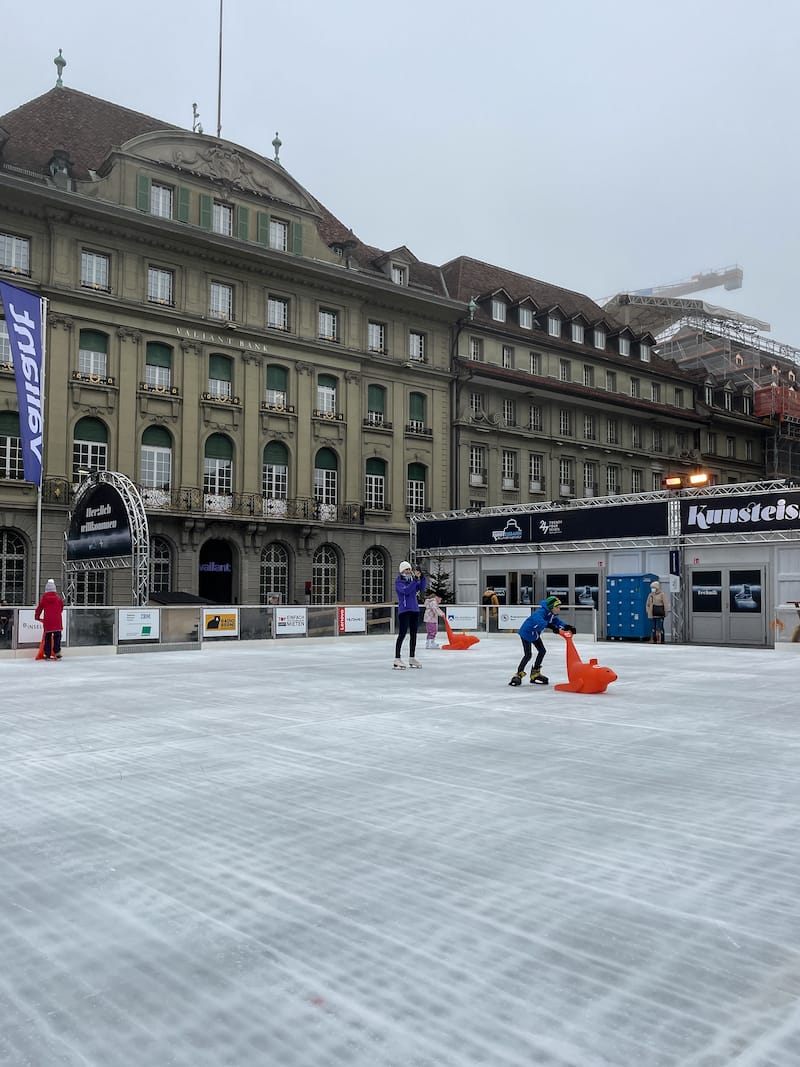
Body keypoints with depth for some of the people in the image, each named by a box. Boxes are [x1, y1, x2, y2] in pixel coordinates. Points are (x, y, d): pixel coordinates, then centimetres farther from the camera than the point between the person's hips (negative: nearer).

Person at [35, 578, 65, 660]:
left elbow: (39, 608, 9)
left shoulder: (44, 598, 2)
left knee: (47, 637, 7)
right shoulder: (58, 598, 3)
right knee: (57, 636, 5)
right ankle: (57, 652, -4)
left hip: (47, 621, 0)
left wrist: (37, 616, 27)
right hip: (57, 621, 0)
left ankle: (47, 654, 8)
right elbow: (61, 608, 15)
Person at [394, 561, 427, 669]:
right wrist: (415, 579, -28)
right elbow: (406, 590, -23)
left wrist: (422, 577, -16)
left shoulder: (413, 580, 11)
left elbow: (422, 588, -3)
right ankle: (397, 659, -11)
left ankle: (411, 659, 20)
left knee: (413, 634, 11)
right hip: (404, 610, -7)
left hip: (415, 610, 7)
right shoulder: (398, 581, -5)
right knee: (402, 634, -11)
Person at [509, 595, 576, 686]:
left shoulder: (552, 615, -6)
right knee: (528, 655, -11)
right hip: (526, 633, -9)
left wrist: (567, 627, -28)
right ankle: (519, 674, 4)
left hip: (535, 634, 9)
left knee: (542, 651, 9)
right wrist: (550, 626, -64)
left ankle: (535, 673, 23)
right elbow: (539, 621, -53)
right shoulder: (541, 612, -33)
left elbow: (558, 622, -10)